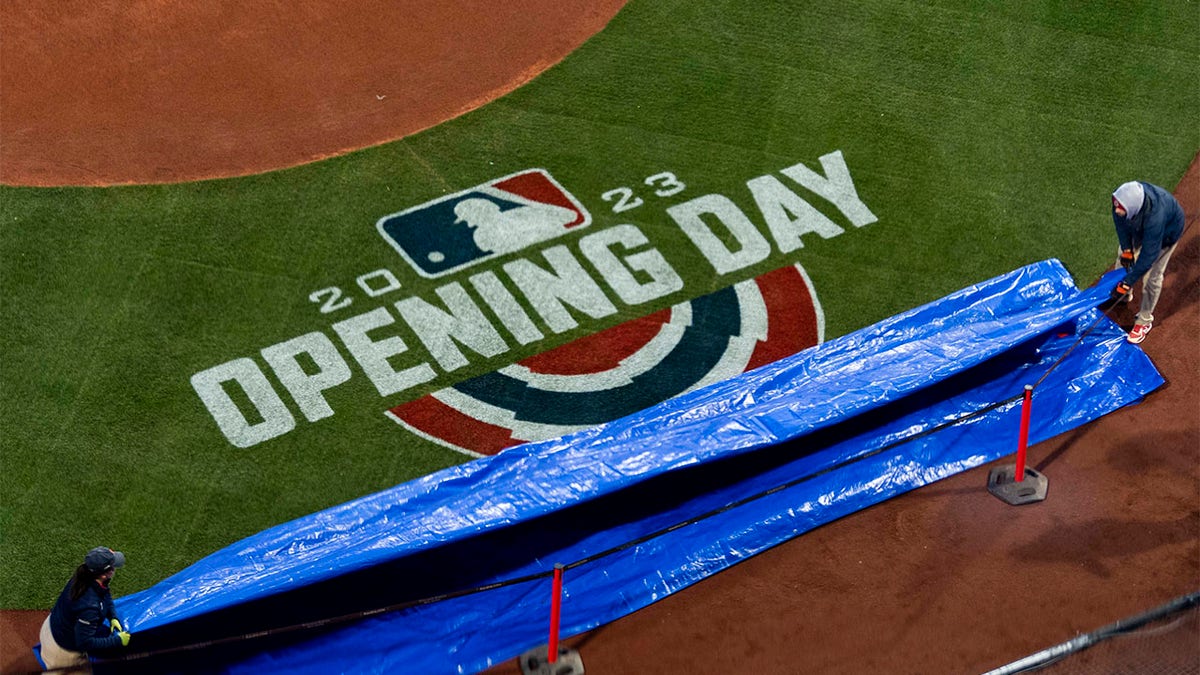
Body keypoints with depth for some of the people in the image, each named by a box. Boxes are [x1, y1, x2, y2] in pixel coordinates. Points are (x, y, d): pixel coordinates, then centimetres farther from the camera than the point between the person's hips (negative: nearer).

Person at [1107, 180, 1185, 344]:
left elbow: (1149, 254, -39)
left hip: (1167, 231, -5)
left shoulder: (1155, 218, -50)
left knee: (1151, 277, 0)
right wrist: (1126, 250, -14)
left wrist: (1127, 283, -34)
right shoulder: (1122, 199, -37)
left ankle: (1144, 321, 21)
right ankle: (1124, 295, 46)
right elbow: (1120, 222, -14)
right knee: (1123, 257, 18)